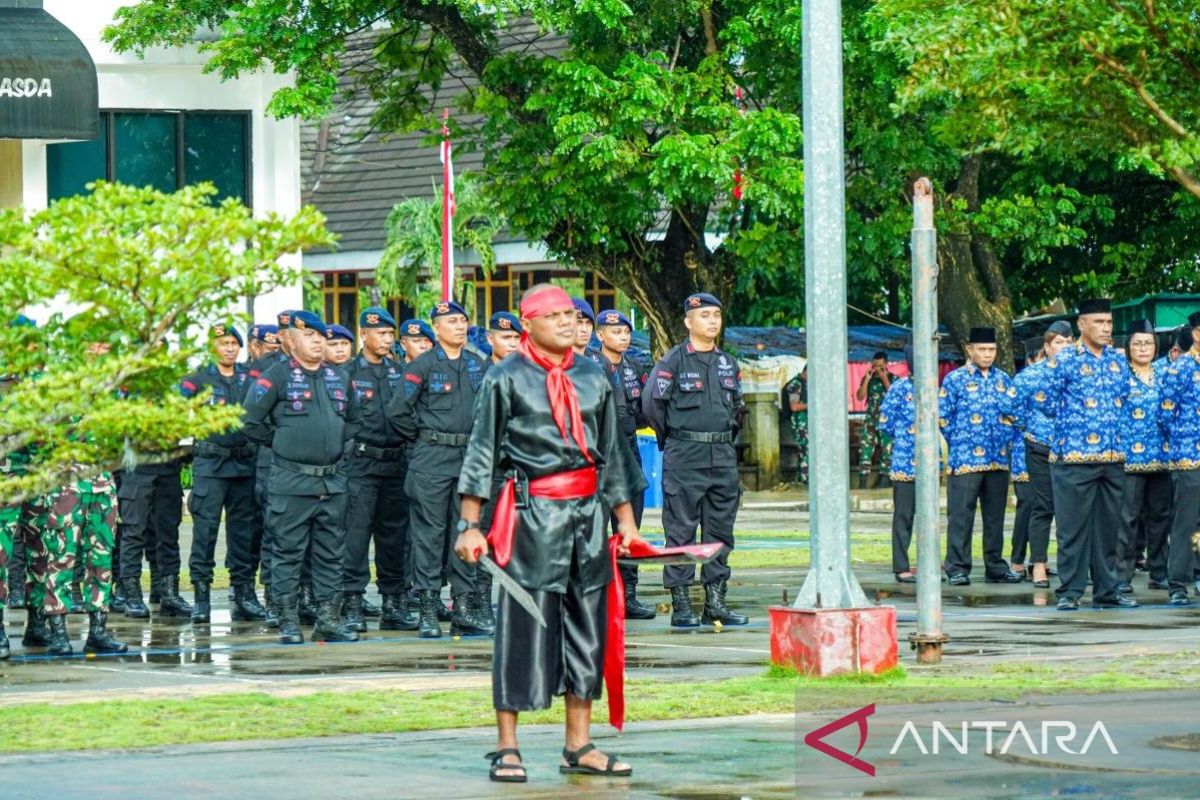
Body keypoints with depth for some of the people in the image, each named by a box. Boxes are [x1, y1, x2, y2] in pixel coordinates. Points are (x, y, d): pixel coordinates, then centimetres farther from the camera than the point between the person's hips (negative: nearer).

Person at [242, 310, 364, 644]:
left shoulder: (339, 378, 13)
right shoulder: (277, 376, -5)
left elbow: (355, 419, 27)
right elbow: (251, 420, -8)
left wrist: (339, 442, 13)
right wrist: (280, 442, -2)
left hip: (333, 481, 6)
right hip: (292, 481, -6)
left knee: (331, 553, 8)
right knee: (288, 552, -2)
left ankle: (328, 619, 13)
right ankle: (288, 622, 2)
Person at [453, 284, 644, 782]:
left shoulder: (594, 379, 13)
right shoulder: (506, 379, -2)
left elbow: (612, 454, 19)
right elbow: (481, 454, -2)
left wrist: (625, 517, 16)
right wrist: (470, 525, -6)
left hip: (588, 514, 5)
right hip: (532, 515, -5)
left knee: (588, 630, 7)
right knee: (522, 630, -3)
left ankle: (579, 746, 15)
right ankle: (507, 749, 3)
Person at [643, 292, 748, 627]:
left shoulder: (728, 363, 13)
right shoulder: (674, 361, -5)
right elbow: (652, 403, -5)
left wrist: (727, 437, 15)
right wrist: (673, 438, 2)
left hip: (723, 458, 6)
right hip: (684, 458, -6)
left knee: (720, 531, 7)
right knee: (681, 530, -4)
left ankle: (716, 600, 12)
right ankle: (680, 604, -2)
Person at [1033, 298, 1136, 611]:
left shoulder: (1118, 360, 12)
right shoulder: (1063, 360, -5)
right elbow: (1045, 400, -4)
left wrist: (1113, 424, 13)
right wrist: (1073, 420, 1)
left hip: (1113, 456, 5)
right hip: (1074, 456, -5)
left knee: (1109, 526, 9)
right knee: (1073, 526, -4)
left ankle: (1106, 591, 15)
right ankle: (1070, 591, 0)